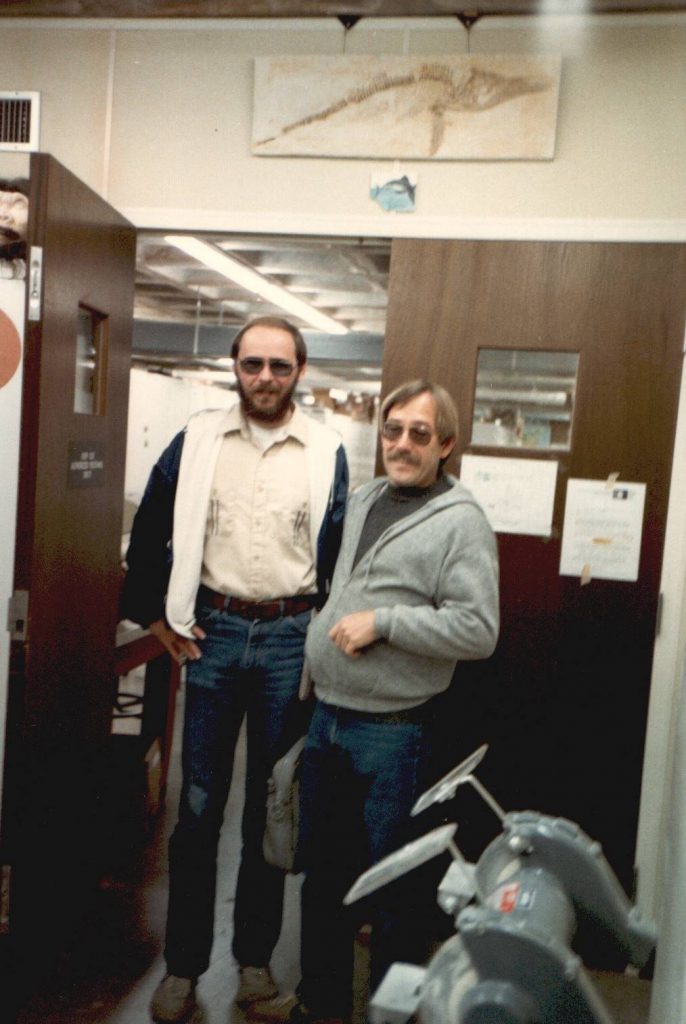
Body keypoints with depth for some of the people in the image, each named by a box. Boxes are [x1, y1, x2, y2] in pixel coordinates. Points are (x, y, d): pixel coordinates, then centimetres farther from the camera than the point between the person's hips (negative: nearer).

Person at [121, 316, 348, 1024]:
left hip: (290, 638, 0)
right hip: (212, 631, 1)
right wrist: (155, 613, 5)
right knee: (199, 804, 7)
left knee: (272, 805, 11)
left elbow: (341, 553, 3)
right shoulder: (196, 441, 3)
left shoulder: (326, 452, 2)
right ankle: (183, 966, 23)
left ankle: (256, 958, 28)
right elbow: (150, 531, 10)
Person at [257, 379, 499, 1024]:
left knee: (390, 882, 9)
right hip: (326, 717, 7)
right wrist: (316, 659, 15)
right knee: (323, 870, 20)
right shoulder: (364, 499, 10)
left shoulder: (460, 522, -13)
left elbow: (478, 630, -20)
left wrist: (383, 622, -21)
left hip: (392, 733, -7)